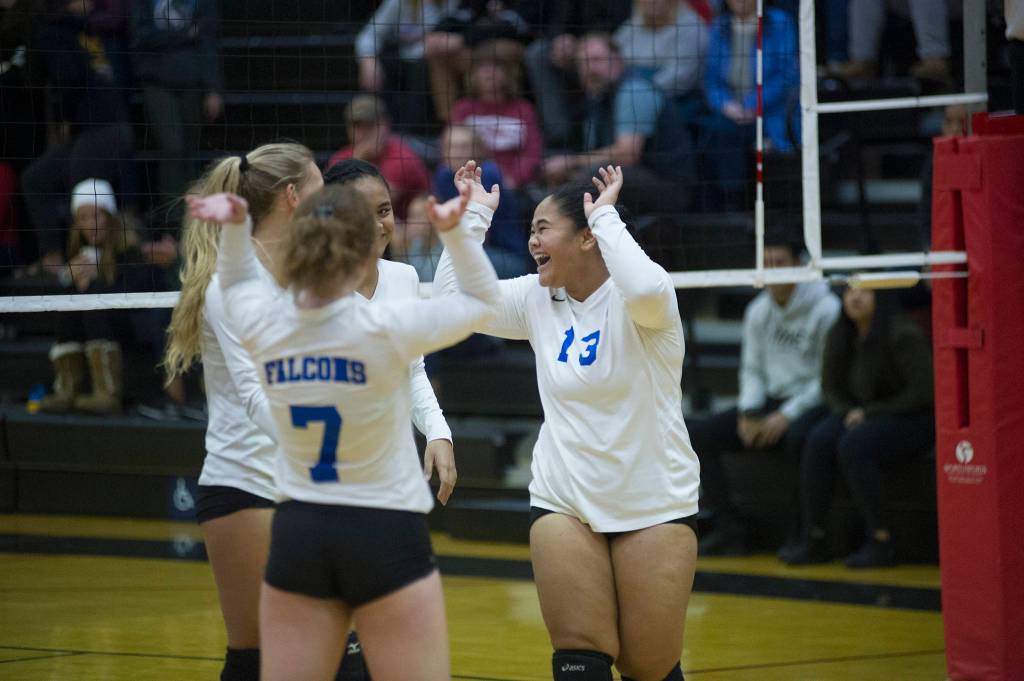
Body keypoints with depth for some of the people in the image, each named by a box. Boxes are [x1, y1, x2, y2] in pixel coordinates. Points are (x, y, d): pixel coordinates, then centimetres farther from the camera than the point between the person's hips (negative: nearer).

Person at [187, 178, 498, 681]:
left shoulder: (263, 327, -6)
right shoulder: (383, 330, -16)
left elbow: (236, 282, 20)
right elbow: (483, 299, 0)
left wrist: (235, 225, 3)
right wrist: (453, 231, -9)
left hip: (297, 535, 4)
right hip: (386, 536, -4)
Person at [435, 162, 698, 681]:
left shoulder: (631, 302, -12)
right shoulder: (537, 299, 5)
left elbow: (646, 290, -36)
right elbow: (453, 298, 0)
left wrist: (604, 215, -24)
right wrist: (474, 214, -1)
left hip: (654, 508, -4)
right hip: (564, 503, 4)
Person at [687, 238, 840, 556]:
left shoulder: (825, 309, -10)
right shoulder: (758, 311, 10)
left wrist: (786, 416, -18)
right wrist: (749, 413, -3)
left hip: (813, 403, -7)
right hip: (771, 401, 7)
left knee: (797, 435, -41)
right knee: (698, 432, -10)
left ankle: (802, 531, -24)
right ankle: (729, 527, -6)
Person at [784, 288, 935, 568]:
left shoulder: (903, 335, -17)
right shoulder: (840, 336, 5)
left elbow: (923, 393, -18)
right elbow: (831, 386, 16)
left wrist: (870, 413, -16)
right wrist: (848, 413, -5)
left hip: (913, 420, -7)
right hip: (860, 416, 7)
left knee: (853, 446, -31)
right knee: (818, 442, -19)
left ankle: (880, 543, -23)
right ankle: (813, 539, -17)